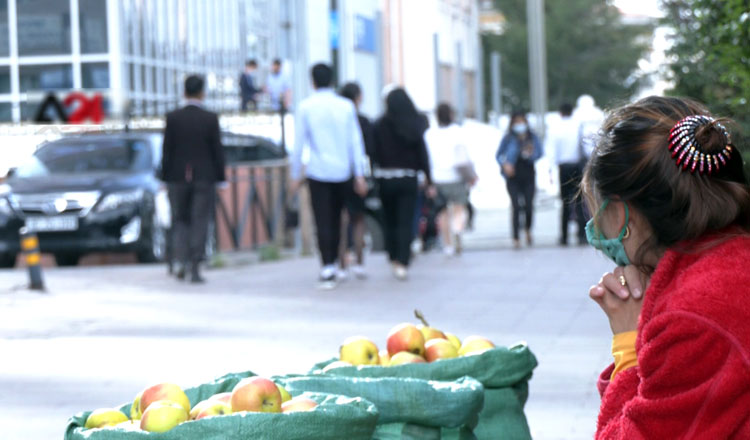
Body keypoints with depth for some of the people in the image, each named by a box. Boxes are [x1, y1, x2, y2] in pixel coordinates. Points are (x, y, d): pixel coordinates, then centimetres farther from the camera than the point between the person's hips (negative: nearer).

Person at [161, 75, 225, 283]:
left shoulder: (173, 118, -3)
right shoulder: (211, 119, -6)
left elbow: (167, 150, -1)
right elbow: (217, 151, -3)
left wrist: (166, 177, 5)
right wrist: (219, 178, 5)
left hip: (178, 178, 1)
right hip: (204, 178, -1)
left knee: (180, 220, 14)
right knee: (200, 222, 4)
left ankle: (183, 259, -3)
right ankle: (195, 268, 0)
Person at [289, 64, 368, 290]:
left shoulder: (306, 107, -3)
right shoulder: (346, 106, 3)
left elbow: (298, 143, -2)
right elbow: (355, 141, 2)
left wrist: (295, 175, 6)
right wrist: (360, 175, 5)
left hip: (318, 171, -2)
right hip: (342, 171, 3)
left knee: (323, 222, -4)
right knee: (336, 220, 14)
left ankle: (327, 266, -16)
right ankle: (333, 263, 20)